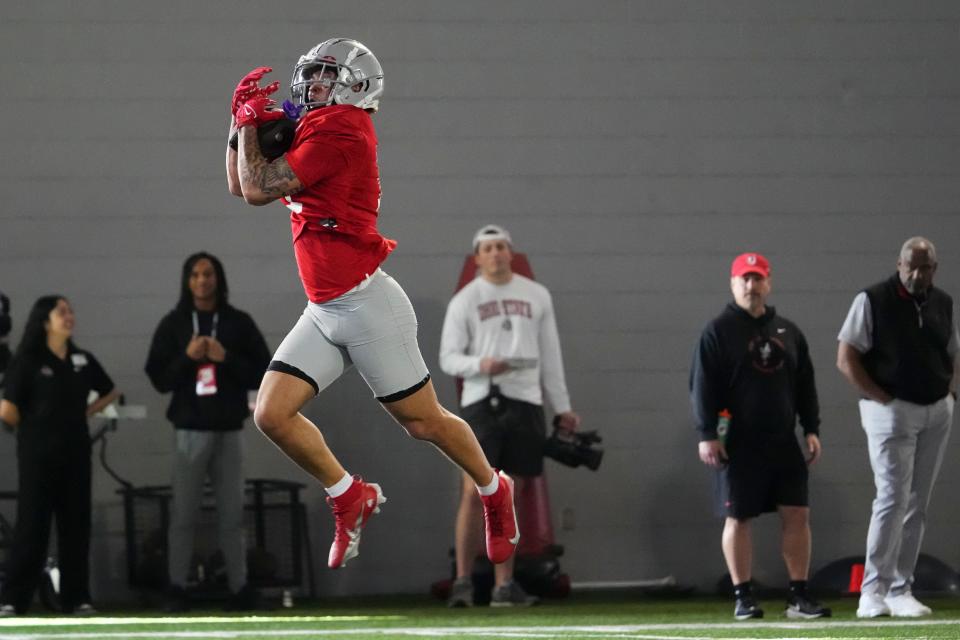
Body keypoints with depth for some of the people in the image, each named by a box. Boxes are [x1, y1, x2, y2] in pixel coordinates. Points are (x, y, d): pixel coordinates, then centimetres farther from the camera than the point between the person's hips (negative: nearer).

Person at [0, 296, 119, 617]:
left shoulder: (83, 360, 8)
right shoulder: (27, 361, -7)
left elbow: (110, 393, 22)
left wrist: (85, 414, 8)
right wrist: (32, 428, 3)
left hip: (75, 451, 5)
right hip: (39, 454, -5)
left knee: (76, 524, 4)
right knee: (32, 524, -6)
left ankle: (76, 598, 10)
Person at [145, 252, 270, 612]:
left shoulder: (239, 323, 7)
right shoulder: (173, 325, 6)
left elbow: (263, 374, 4)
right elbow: (158, 379, 3)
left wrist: (226, 358, -11)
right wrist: (187, 357, -13)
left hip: (229, 430, 1)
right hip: (189, 430, -1)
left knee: (232, 514, 4)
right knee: (184, 514, -3)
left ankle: (239, 589, 6)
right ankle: (177, 589, -1)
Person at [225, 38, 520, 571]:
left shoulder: (340, 129, -16)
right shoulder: (310, 132, 13)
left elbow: (257, 189, -16)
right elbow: (240, 185, 20)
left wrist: (250, 124, -3)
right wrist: (243, 119, 10)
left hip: (365, 303, -9)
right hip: (323, 313, 9)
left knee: (424, 421, 4)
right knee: (272, 415, -4)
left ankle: (494, 493, 27)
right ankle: (350, 499, 13)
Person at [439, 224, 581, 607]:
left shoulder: (536, 296, 13)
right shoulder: (464, 301, 4)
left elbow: (550, 355, 16)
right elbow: (448, 357, 0)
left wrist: (561, 407, 14)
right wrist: (480, 364, -20)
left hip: (525, 403, 3)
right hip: (482, 401, -3)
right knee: (475, 493, -10)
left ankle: (504, 585, 8)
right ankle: (462, 582, -6)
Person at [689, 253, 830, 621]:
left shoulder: (788, 332, 14)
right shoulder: (718, 331, -1)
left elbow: (805, 385, 17)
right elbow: (702, 385, -5)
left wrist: (812, 430, 9)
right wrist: (707, 435, -12)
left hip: (783, 442, 4)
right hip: (739, 445, -4)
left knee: (797, 513, -1)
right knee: (738, 518, 0)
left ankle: (799, 596, 3)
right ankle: (743, 597, 6)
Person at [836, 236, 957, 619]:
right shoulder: (873, 301, -6)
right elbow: (846, 359, -8)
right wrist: (882, 399, -13)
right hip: (892, 410, -6)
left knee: (917, 504, 6)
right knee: (894, 498, -13)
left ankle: (900, 591, 11)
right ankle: (873, 593, -11)